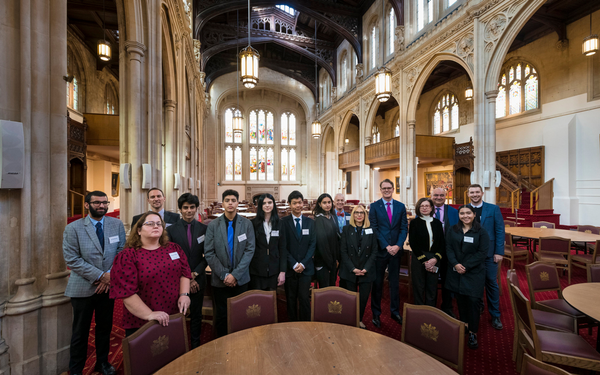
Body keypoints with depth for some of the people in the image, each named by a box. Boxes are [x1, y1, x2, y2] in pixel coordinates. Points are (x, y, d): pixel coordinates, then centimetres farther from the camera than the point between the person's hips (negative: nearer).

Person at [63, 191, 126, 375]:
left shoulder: (117, 225, -2)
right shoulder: (73, 228, -8)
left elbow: (122, 252, -2)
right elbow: (72, 259, -12)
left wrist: (110, 275, -13)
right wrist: (100, 275, -17)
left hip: (108, 285, 3)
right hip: (83, 288, -2)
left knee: (105, 327, 16)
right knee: (80, 331, 12)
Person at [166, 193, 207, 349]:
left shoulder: (204, 229, -2)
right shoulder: (171, 230, -3)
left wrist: (195, 274, -11)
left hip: (198, 280, 1)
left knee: (196, 315, 13)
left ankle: (196, 346, 31)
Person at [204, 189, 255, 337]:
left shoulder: (247, 224, -3)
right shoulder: (213, 225, -2)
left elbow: (250, 250, -7)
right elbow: (209, 253, -5)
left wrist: (235, 275, -13)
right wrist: (224, 275, -11)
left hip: (241, 279, 0)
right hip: (220, 280, 0)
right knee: (221, 315, 12)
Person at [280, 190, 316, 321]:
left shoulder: (310, 222, 6)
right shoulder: (283, 222, -1)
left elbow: (313, 244, 2)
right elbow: (283, 246, -4)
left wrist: (303, 264, -7)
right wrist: (294, 264, -10)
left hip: (306, 268, 1)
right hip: (289, 268, -1)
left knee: (304, 298, -1)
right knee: (291, 299, 8)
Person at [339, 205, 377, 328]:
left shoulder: (371, 230, 3)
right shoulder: (347, 229, 1)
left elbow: (374, 251, 1)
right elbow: (343, 251, -2)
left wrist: (365, 269, -8)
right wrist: (353, 269, -10)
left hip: (366, 271, 1)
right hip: (349, 271, -1)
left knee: (364, 297, 3)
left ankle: (360, 320, 26)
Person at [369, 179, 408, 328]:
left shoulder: (401, 206, 5)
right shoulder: (374, 206, -4)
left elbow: (404, 228, 2)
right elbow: (374, 229, -8)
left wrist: (398, 245, -11)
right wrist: (386, 246, -14)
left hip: (396, 249, 3)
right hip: (380, 250, -2)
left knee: (395, 282, 14)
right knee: (377, 283, 8)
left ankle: (395, 311, 31)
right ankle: (376, 313, 23)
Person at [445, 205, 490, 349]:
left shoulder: (481, 231, -3)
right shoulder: (452, 230, 5)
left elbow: (482, 252, -7)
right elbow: (449, 248, 2)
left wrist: (466, 266, -13)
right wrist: (455, 264, -13)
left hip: (474, 272, -2)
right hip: (456, 271, 3)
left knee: (473, 300, -3)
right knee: (460, 299, 9)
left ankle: (473, 333, 9)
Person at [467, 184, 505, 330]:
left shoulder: (493, 209, -1)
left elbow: (500, 231, -2)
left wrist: (499, 252, -8)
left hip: (489, 252, -1)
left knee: (491, 283, 6)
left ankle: (495, 315, 21)